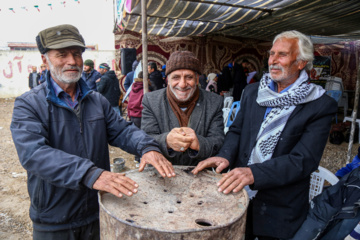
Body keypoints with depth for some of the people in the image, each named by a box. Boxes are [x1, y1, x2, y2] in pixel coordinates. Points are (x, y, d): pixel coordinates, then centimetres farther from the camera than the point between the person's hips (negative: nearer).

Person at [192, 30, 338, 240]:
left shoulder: (321, 106, -12)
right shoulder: (253, 92, 3)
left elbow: (304, 160, -20)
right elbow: (236, 130, 5)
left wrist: (254, 173, -31)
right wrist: (226, 156, -16)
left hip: (280, 207, -3)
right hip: (238, 193, 4)